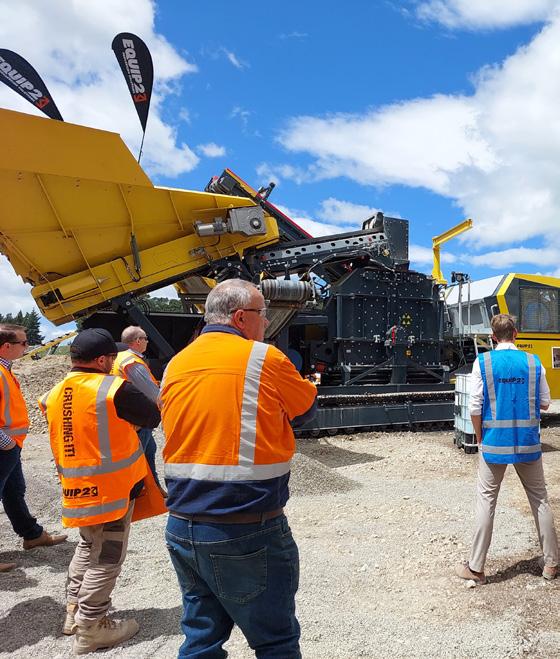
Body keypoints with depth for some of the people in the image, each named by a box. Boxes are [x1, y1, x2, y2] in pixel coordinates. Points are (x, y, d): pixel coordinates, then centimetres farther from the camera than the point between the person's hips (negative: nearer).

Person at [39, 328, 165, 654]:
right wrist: (131, 388, 5)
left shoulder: (55, 393, 3)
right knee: (107, 557, 8)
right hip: (112, 488, -7)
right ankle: (91, 628, 18)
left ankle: (74, 610, 37)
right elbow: (153, 417, -9)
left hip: (77, 488, 7)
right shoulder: (115, 388, -18)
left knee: (88, 547, 27)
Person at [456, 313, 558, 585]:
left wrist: (480, 438, 4)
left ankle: (476, 567, 12)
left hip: (494, 442, -2)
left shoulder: (483, 362, -7)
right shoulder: (534, 362, -1)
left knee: (486, 502, 6)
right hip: (528, 443, 2)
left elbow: (475, 408, -9)